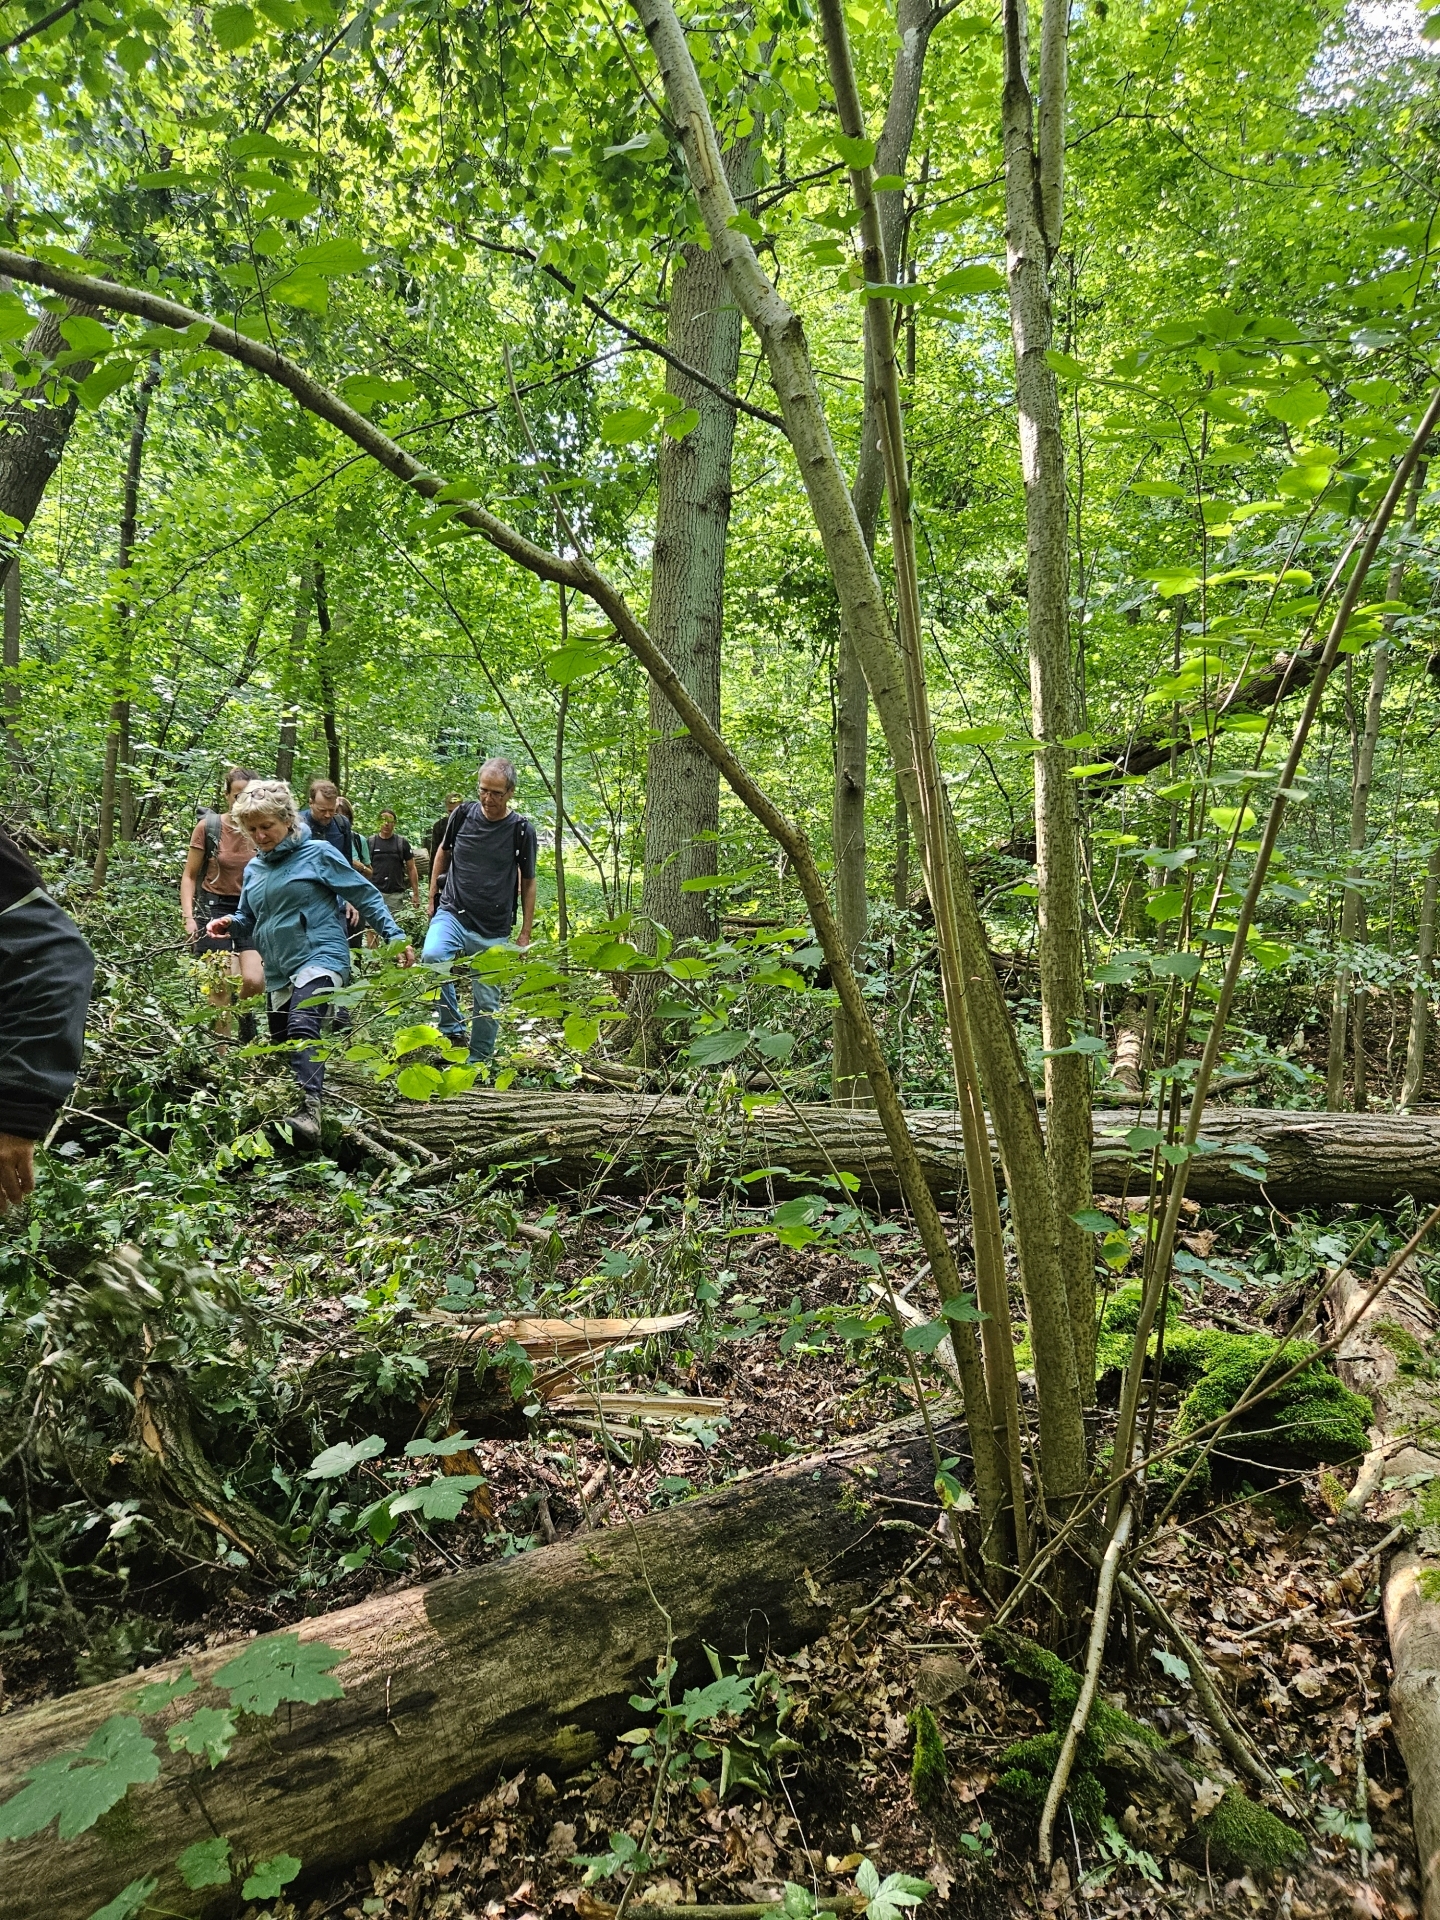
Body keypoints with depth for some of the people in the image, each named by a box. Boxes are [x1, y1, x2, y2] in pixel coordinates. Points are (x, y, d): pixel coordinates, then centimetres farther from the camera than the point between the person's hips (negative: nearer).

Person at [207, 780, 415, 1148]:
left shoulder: (318, 854, -2)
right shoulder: (254, 869, 15)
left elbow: (365, 896, 0)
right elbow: (251, 922, 25)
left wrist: (395, 936, -6)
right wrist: (229, 922, 2)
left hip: (320, 957, -8)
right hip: (279, 973, 8)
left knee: (302, 1028, -30)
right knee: (282, 1044, 11)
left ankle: (310, 1111, -44)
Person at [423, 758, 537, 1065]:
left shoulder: (521, 830, -5)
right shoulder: (463, 814, 0)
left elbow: (528, 884, 3)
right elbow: (443, 852, 17)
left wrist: (525, 935, 3)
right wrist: (432, 899, 15)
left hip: (493, 932, 0)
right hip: (452, 913, 1)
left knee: (487, 1000, 5)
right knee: (432, 956, -30)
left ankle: (479, 1060, 24)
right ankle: (453, 1029, -15)